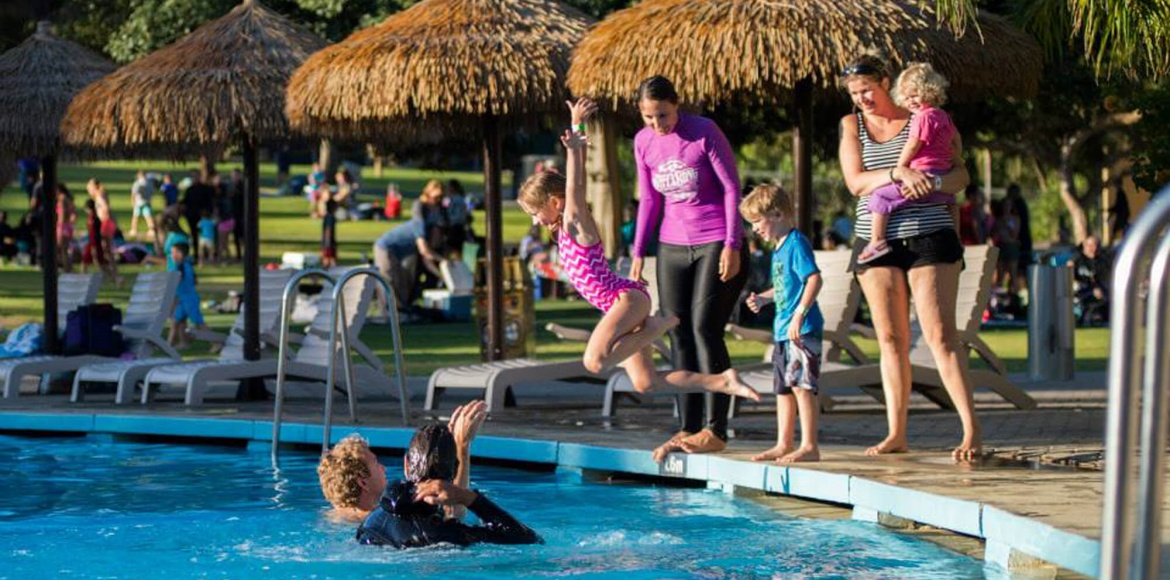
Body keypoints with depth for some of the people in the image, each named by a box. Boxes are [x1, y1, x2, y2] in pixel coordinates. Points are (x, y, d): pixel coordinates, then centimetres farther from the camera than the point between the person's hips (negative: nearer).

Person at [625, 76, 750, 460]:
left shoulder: (704, 133, -10)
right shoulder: (643, 143, 4)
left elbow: (732, 188, -8)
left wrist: (732, 245, -14)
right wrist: (638, 252, 10)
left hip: (717, 244, -5)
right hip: (673, 247, 6)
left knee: (704, 328, -14)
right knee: (680, 337, 1)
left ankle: (715, 430, -11)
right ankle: (688, 429, 5)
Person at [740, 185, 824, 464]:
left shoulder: (796, 244, -12)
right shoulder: (779, 248, 17)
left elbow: (814, 279, -22)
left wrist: (799, 315, -27)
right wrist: (763, 299, 14)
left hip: (802, 330, -10)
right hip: (783, 331, 10)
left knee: (801, 384, -12)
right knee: (783, 387, 14)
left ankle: (809, 446, -12)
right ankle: (784, 444, 22)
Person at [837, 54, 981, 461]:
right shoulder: (851, 125, 9)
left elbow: (961, 175, 1)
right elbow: (855, 182, -4)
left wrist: (931, 182, -20)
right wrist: (899, 173, -19)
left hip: (929, 234, -3)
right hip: (876, 239, 3)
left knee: (939, 335, -10)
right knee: (890, 339, 4)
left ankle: (972, 431, -11)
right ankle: (896, 434, 9)